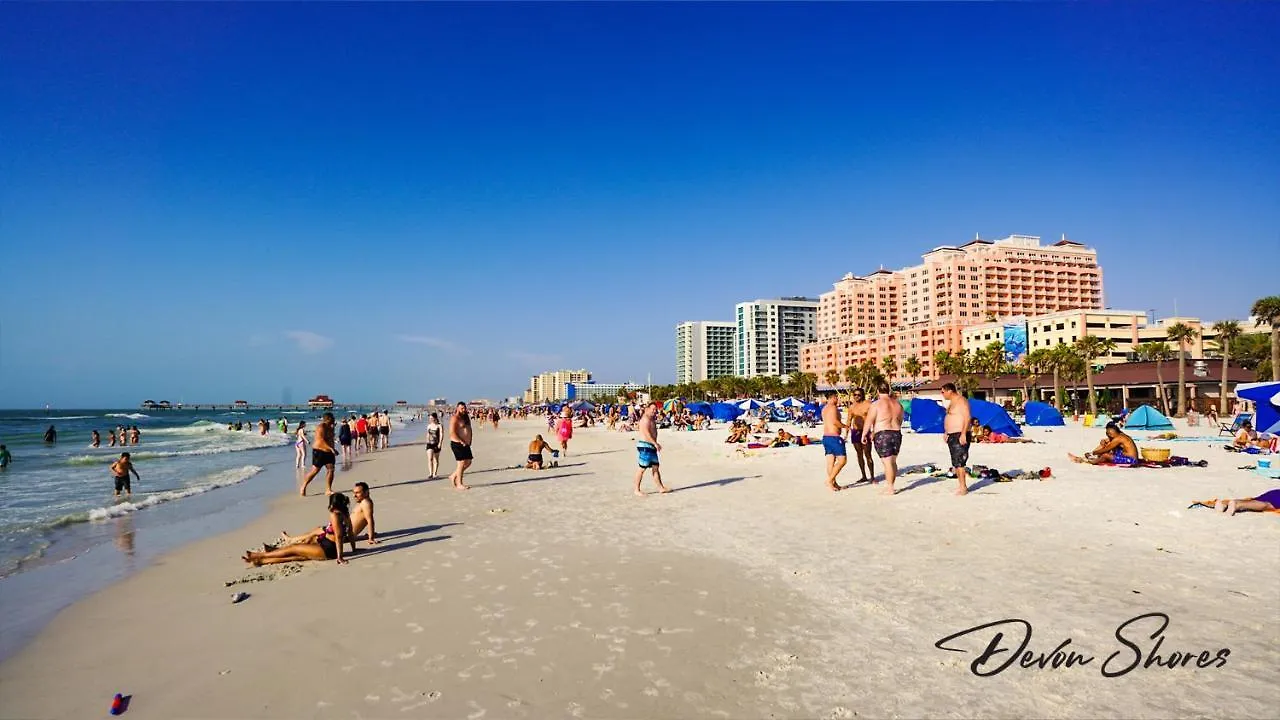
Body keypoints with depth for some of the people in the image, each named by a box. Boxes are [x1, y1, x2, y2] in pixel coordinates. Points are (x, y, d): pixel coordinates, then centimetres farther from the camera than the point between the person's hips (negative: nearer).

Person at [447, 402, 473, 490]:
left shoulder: (466, 417, 15)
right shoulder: (455, 418, -13)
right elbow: (452, 433, -20)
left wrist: (469, 441, 12)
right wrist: (461, 442, -19)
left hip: (466, 444, 9)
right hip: (457, 444, -9)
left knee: (468, 462, 11)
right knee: (462, 463, -9)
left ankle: (453, 475, 27)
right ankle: (459, 484, -1)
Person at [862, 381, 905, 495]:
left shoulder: (876, 404, -10)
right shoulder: (897, 404, 10)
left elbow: (868, 421, -9)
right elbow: (900, 421, 18)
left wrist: (864, 435, 3)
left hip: (882, 435, -6)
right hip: (897, 434, 6)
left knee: (887, 462, -4)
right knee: (893, 461, 14)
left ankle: (890, 488, -2)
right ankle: (890, 486, 21)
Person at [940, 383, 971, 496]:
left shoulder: (961, 400, -13)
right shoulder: (952, 402, 17)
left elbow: (967, 417, -20)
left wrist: (963, 434, -25)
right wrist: (947, 433, 21)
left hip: (960, 435, -10)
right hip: (952, 435, 10)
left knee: (959, 462, -10)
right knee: (956, 462, 11)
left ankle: (963, 488, -7)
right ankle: (961, 486, 17)